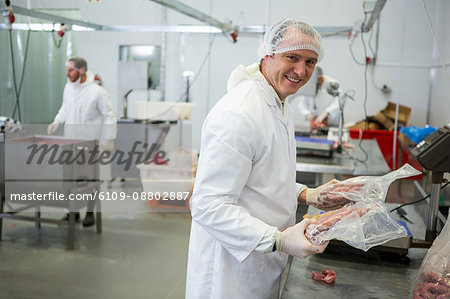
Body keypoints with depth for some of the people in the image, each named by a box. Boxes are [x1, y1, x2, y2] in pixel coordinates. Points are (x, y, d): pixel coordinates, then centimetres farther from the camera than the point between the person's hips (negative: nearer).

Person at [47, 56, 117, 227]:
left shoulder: (97, 92, -16)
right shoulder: (68, 87, 2)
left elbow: (109, 117, -11)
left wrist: (109, 141, -13)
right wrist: (57, 122, 3)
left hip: (89, 143, -6)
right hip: (70, 142, 6)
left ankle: (90, 213, 17)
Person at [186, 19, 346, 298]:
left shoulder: (281, 106, 8)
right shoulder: (237, 114, -26)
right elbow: (208, 206, -29)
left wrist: (305, 194, 5)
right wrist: (278, 239, -32)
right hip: (232, 268, -9)